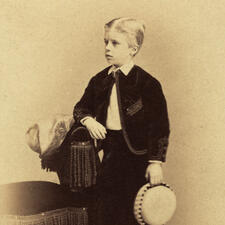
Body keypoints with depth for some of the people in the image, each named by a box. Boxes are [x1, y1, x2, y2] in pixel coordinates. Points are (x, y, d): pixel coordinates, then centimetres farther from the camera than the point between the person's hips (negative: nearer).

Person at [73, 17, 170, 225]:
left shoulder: (148, 84, -12)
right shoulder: (100, 80, 5)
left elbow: (160, 126, -12)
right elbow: (81, 107, 17)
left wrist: (156, 162, -14)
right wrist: (88, 120, -6)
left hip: (137, 156, -5)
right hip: (110, 153, 5)